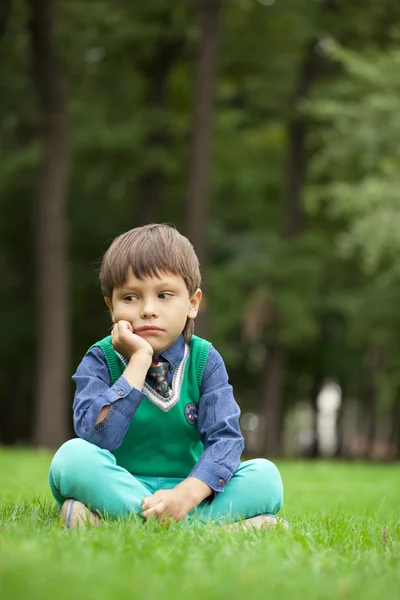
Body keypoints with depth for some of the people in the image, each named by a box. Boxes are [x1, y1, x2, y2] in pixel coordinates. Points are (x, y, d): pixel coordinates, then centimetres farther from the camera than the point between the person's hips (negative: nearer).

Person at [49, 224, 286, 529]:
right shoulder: (100, 360, -4)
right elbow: (96, 437, -22)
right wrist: (139, 361, -22)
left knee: (265, 475, -21)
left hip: (185, 488, 2)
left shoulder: (205, 359, 1)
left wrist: (187, 494, -30)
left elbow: (225, 438, -12)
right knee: (74, 456, -30)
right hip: (117, 487, -2)